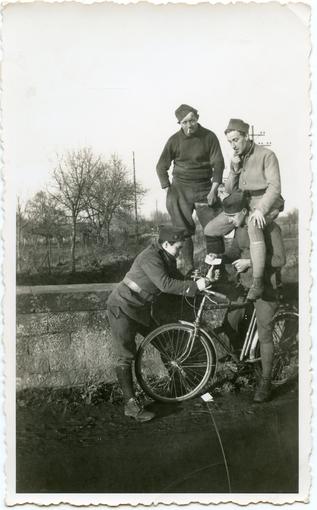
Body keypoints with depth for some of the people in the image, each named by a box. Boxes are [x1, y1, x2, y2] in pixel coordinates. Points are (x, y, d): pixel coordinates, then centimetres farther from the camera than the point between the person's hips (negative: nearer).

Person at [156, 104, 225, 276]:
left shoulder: (209, 137, -2)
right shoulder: (174, 140, -1)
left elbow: (218, 163, -2)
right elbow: (161, 167, 7)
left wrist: (213, 190, -10)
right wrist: (168, 190, -2)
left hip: (204, 188, 0)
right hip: (180, 189, 0)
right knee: (183, 231, -3)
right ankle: (188, 268, 4)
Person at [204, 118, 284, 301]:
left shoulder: (266, 155, -9)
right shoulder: (236, 159, 10)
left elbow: (274, 187, -18)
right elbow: (229, 190, 9)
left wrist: (260, 210, -31)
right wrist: (235, 170, -8)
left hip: (266, 204, -6)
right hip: (243, 204, 7)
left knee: (254, 226, -40)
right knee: (210, 231, -7)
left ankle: (258, 282, -35)